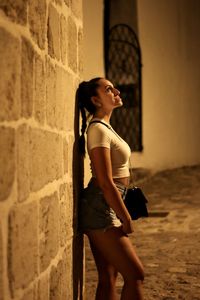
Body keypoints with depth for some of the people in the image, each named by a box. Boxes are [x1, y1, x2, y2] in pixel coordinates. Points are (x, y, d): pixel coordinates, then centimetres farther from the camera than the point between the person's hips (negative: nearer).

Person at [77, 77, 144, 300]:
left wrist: (123, 216, 19)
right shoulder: (98, 130, -16)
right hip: (100, 209, -9)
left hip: (105, 209, 9)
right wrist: (127, 220, -13)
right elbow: (106, 183, -20)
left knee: (108, 277, 14)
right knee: (135, 275, -3)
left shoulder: (105, 127, 14)